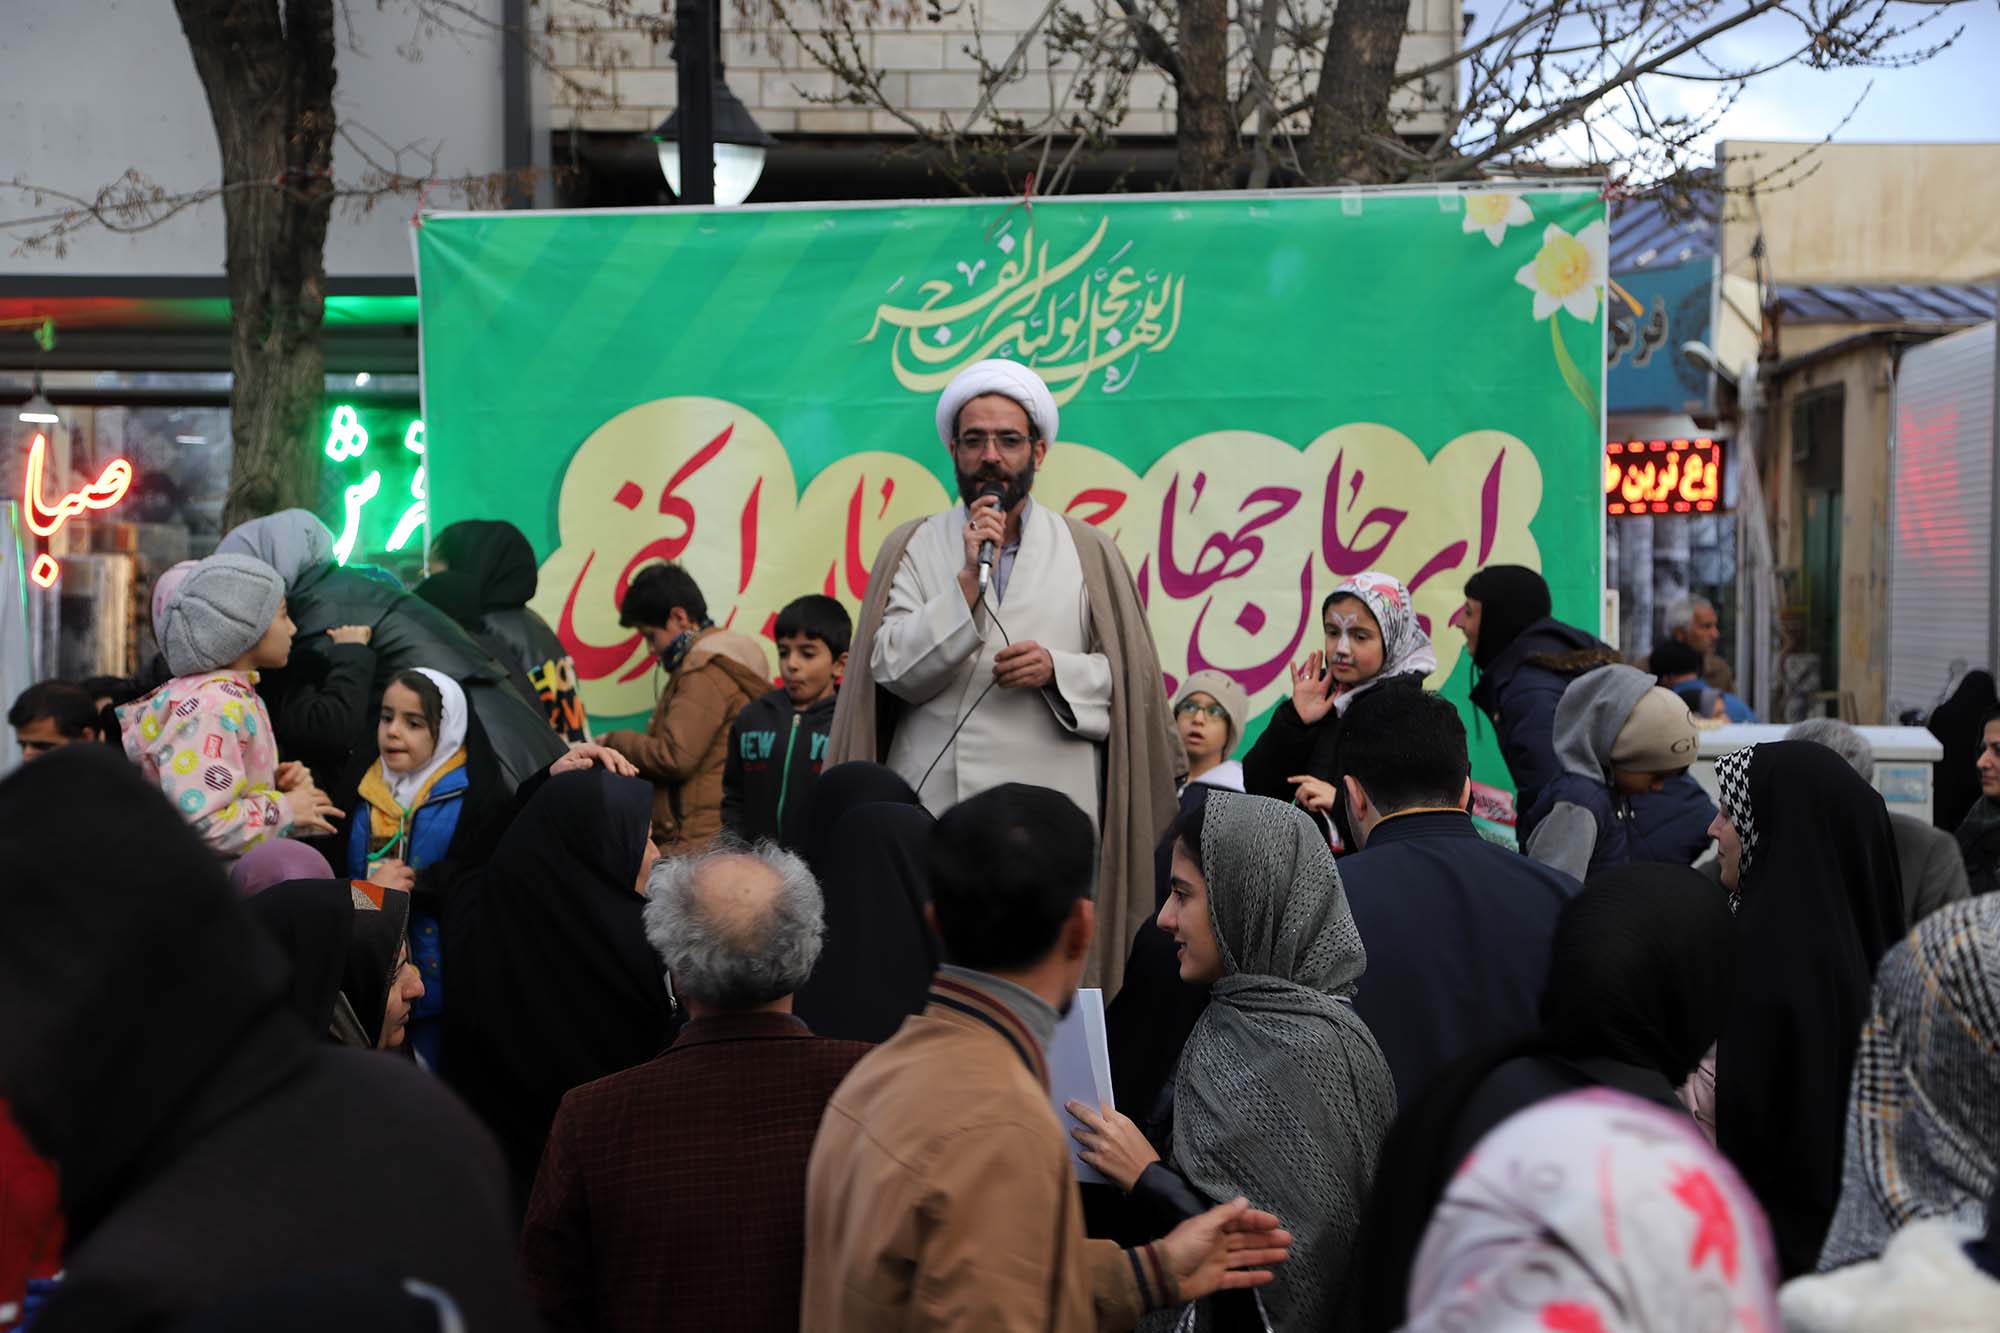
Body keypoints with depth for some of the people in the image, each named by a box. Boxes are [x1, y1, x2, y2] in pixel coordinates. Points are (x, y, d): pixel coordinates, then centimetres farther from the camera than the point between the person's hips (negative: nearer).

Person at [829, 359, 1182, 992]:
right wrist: (969, 578, -8)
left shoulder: (1088, 552, 10)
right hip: (932, 813, 0)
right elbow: (893, 670, -2)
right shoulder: (912, 548, 10)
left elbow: (1130, 677, 8)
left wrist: (1057, 671, -10)